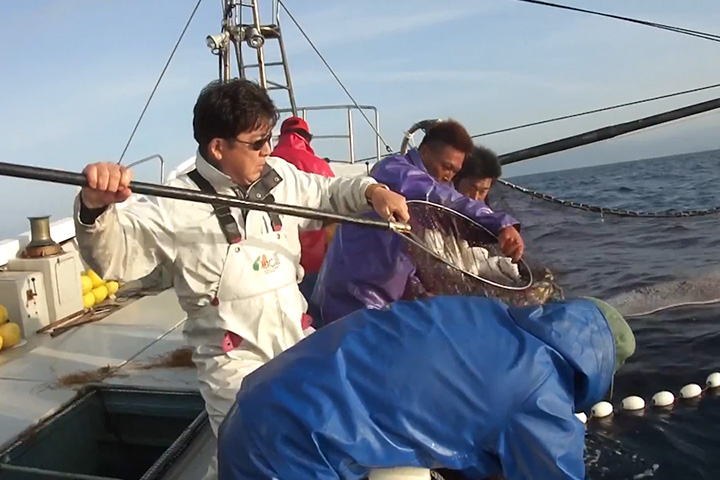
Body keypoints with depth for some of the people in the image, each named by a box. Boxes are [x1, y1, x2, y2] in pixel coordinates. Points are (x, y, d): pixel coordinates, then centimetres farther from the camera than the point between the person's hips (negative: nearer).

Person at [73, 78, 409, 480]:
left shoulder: (281, 177, 2)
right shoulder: (178, 207, -16)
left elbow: (329, 193, 16)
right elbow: (114, 257, -22)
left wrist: (372, 191, -2)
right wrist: (95, 208, -43)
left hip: (300, 344, 6)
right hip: (236, 362, -6)